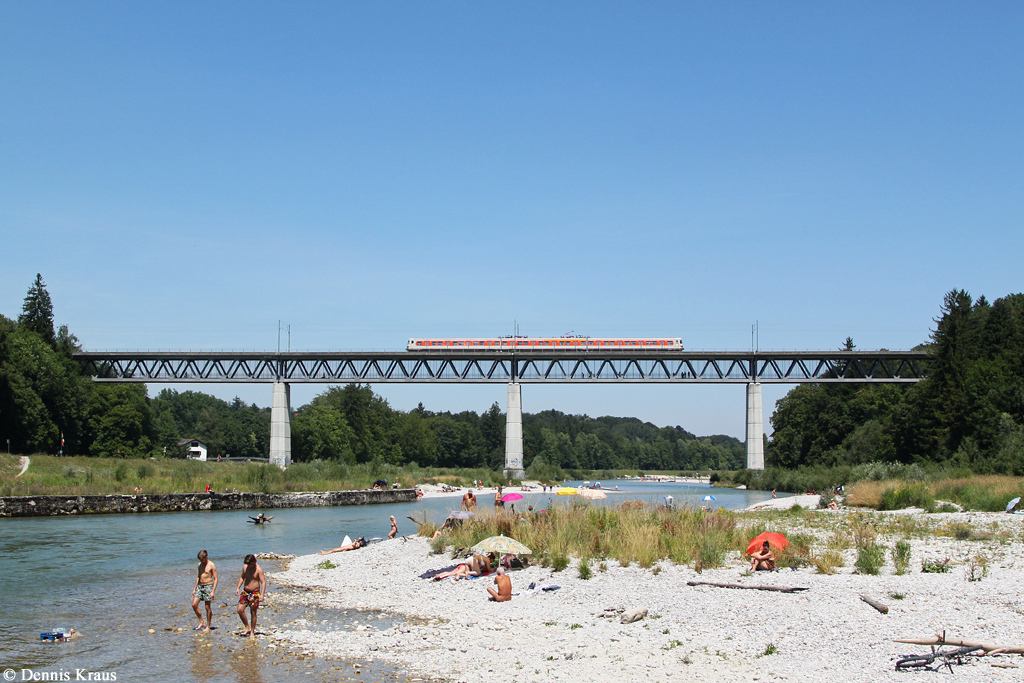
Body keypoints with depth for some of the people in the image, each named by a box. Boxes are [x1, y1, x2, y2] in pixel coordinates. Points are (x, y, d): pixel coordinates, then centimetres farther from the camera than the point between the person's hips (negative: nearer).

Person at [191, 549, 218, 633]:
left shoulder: (211, 565, -9)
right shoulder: (199, 565, 10)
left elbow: (215, 579, -10)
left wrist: (213, 591, -16)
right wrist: (194, 589, 16)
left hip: (208, 586, -6)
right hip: (200, 586, 6)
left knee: (208, 607, -1)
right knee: (194, 604, -3)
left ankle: (208, 627, 8)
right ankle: (201, 623, 11)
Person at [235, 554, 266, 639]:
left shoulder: (259, 569, -12)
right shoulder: (245, 568, 4)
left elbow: (263, 582, -15)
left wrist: (262, 594, -24)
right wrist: (238, 588, 8)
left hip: (255, 593, -5)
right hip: (245, 592, 5)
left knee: (253, 613, 0)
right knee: (240, 610, -5)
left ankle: (252, 632, 12)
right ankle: (247, 627, 13)